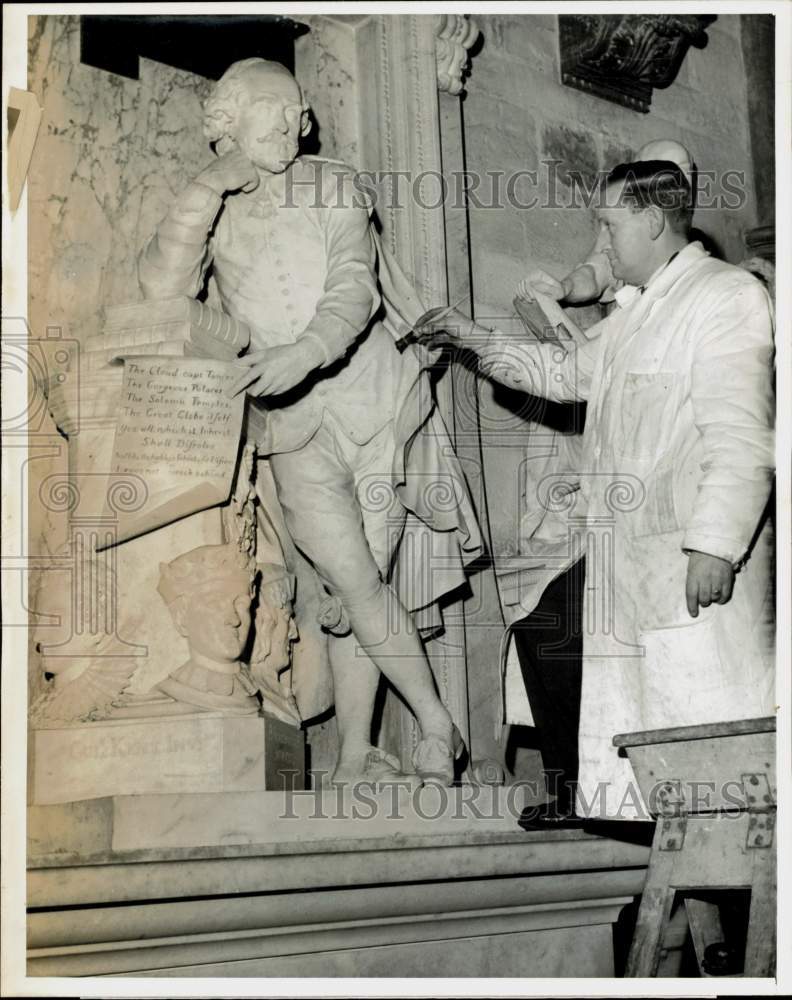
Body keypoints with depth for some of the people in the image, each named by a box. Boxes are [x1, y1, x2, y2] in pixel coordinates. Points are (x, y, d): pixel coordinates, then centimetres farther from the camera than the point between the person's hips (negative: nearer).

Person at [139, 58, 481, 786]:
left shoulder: (332, 186, 4)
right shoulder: (210, 211, 8)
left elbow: (356, 286, -11)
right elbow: (163, 286, -10)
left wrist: (307, 351, -31)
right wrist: (212, 184, -13)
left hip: (373, 402, 0)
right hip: (297, 426, 0)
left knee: (359, 588, 0)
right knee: (356, 585, -9)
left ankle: (354, 759, 11)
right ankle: (437, 725, 7)